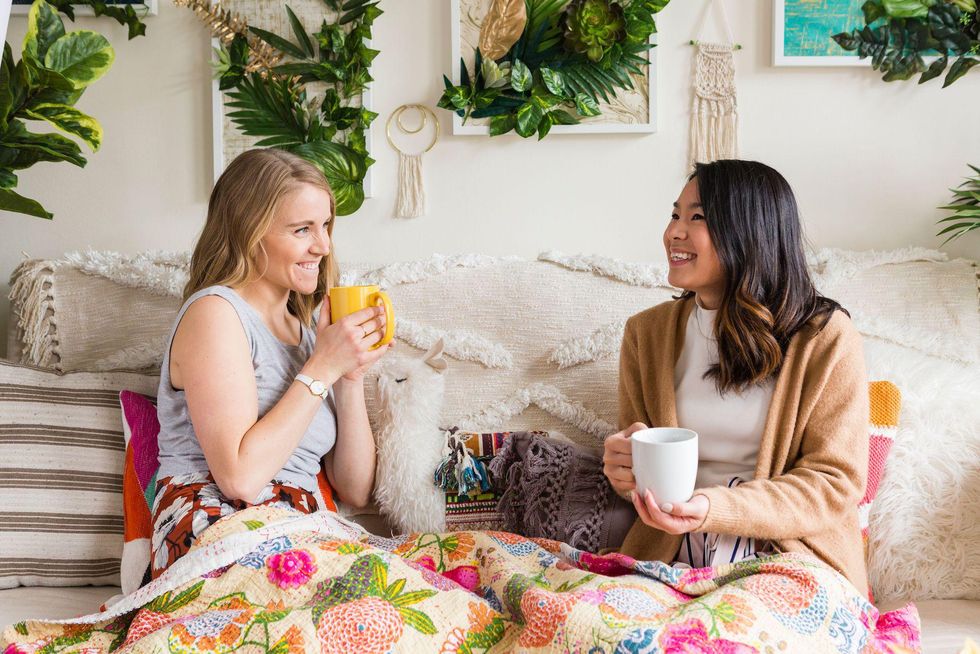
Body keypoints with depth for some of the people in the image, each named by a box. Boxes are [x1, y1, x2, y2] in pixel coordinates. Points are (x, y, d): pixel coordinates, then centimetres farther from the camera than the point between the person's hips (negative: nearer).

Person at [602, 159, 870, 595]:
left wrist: (714, 509, -21)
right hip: (670, 559, 3)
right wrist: (624, 470, -8)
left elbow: (835, 483, -6)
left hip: (794, 560, -3)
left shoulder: (825, 338, -2)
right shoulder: (646, 332, 11)